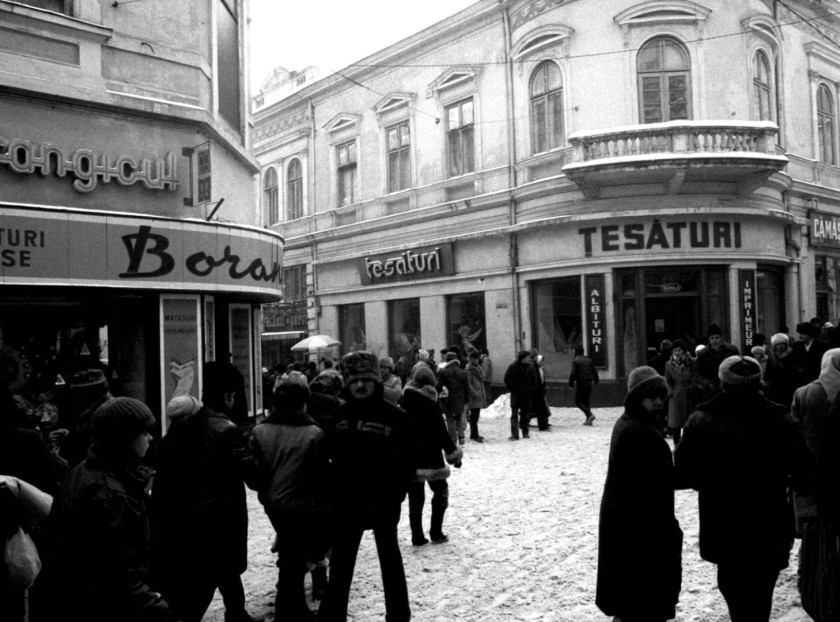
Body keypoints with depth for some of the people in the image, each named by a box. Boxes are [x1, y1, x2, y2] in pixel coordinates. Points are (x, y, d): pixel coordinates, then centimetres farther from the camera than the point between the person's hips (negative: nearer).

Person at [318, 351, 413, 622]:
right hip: (346, 502, 3)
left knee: (389, 559, 14)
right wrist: (332, 494, 0)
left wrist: (395, 496, -16)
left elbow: (406, 463, -10)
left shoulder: (395, 416, -10)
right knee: (340, 564, 13)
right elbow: (329, 458, 6)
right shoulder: (339, 415, 2)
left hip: (383, 502, -3)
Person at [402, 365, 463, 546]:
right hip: (430, 457, -4)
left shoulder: (405, 401, 1)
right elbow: (441, 431, -11)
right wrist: (453, 452, -1)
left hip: (409, 457, 4)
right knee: (440, 491, 13)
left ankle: (417, 536, 10)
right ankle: (436, 533, 10)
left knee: (415, 497, 10)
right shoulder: (430, 403, -13)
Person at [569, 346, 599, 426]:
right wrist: (595, 381, 25)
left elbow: (573, 373, -16)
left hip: (580, 384, -6)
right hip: (589, 383, 6)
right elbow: (594, 371, 11)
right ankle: (588, 420, 10)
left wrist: (571, 383, -5)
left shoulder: (575, 360, -9)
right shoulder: (589, 360, 9)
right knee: (586, 401, 14)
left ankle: (590, 414, -16)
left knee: (578, 402, 2)